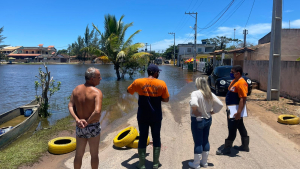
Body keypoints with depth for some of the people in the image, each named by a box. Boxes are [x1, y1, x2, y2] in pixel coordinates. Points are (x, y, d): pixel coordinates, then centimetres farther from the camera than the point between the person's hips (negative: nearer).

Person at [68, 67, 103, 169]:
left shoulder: (76, 90, -1)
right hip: (93, 127, -5)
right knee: (94, 155, 15)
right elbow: (97, 111, -32)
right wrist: (88, 122, -19)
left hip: (79, 127, 5)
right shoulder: (97, 92, -20)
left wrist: (77, 120, -16)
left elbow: (70, 107, -8)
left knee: (78, 155, 21)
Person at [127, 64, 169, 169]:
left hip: (143, 116, 0)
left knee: (142, 139, 10)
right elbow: (166, 99, -1)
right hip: (156, 116, 0)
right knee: (156, 138, 14)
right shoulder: (161, 83, -8)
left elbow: (128, 91, 9)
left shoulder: (138, 82, -7)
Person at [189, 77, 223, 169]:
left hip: (197, 120, -6)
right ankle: (204, 162, 30)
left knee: (198, 142, 4)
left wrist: (194, 111, -20)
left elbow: (193, 104, -37)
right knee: (205, 140, 17)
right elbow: (220, 104, 1)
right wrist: (212, 112, 5)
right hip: (208, 119, 6)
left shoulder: (195, 93, -19)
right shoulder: (210, 94, 1)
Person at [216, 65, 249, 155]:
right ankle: (245, 146, 30)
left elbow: (243, 98, -25)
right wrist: (228, 108, 23)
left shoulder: (241, 83, -20)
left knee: (232, 129, -1)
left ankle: (227, 148, 9)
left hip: (235, 111, -10)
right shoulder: (234, 81, 12)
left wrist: (239, 112, -29)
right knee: (241, 127, 18)